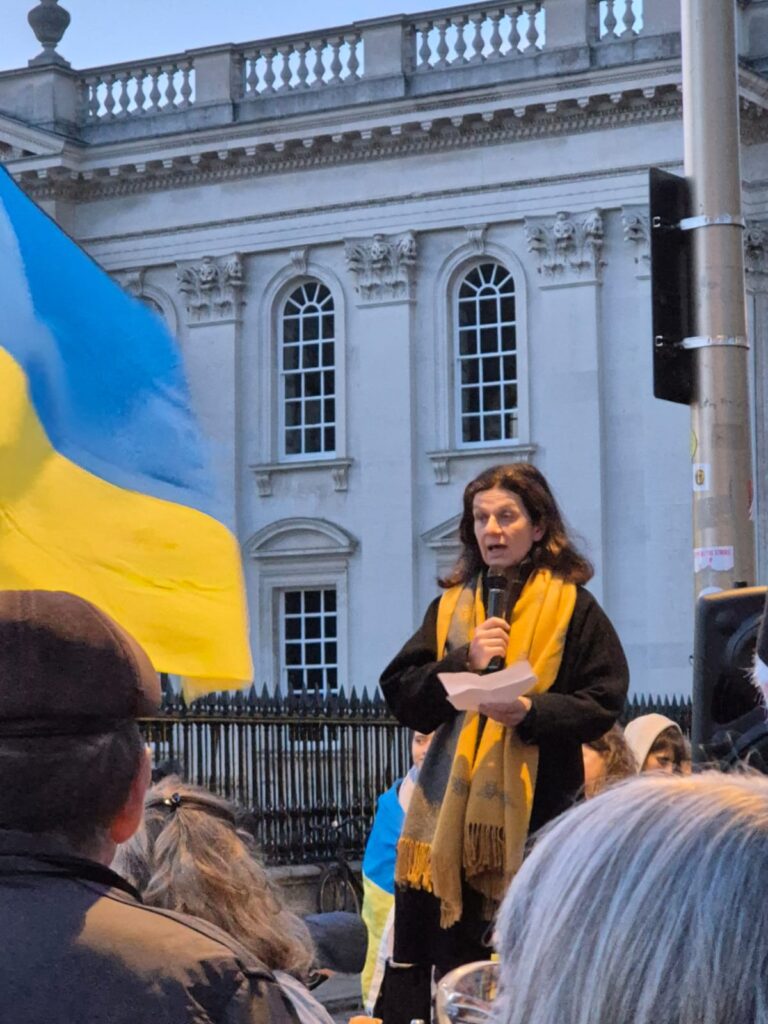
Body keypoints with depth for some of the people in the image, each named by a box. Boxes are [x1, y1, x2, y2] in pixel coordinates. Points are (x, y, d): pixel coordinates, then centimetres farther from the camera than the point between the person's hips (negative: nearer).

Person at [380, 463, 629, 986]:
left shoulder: (572, 606, 1)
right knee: (454, 967, 2)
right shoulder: (449, 605, 12)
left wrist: (532, 712, -19)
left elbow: (604, 702, -4)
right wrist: (464, 661, -11)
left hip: (536, 809, -3)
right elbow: (403, 697, 4)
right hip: (453, 810, 3)